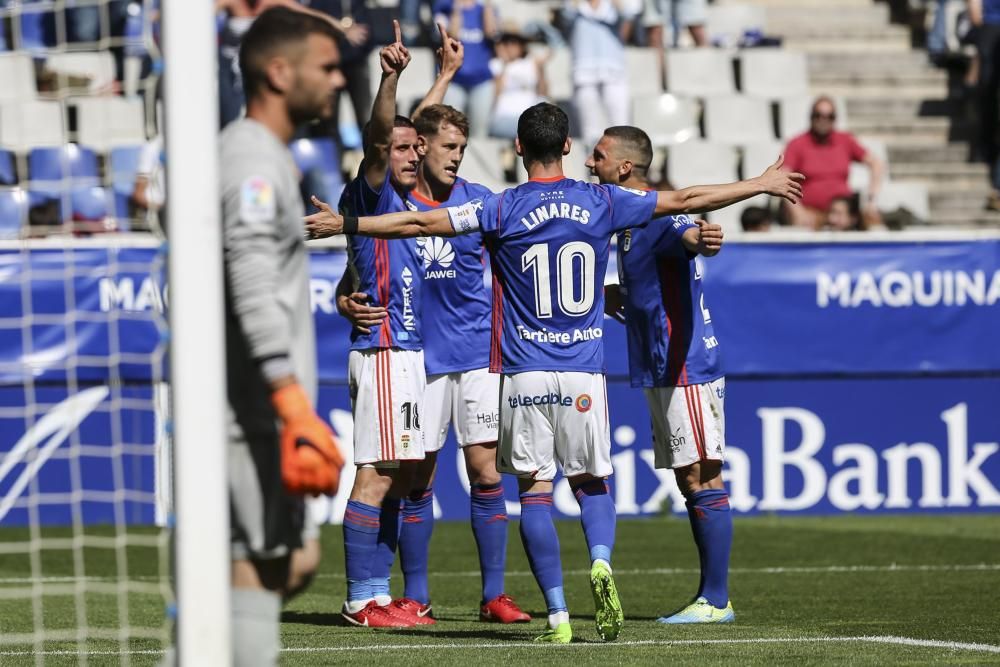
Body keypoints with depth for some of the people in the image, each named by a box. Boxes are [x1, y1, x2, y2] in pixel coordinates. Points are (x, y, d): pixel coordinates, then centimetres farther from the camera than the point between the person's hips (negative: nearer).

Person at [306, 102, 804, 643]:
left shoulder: (502, 209, -4)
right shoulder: (601, 203, 3)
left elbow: (419, 223, -4)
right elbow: (686, 199, 10)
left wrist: (343, 224, 6)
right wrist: (762, 185, 21)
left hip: (524, 372, -2)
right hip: (585, 371, 2)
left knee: (534, 490, 2)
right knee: (590, 482, 14)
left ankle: (558, 617, -4)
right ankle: (601, 562, -16)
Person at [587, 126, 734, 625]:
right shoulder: (630, 221, 17)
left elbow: (687, 237, -40)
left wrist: (704, 240, -60)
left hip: (686, 369, -10)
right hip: (663, 374, 10)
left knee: (701, 480, -8)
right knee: (691, 483, 11)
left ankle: (715, 600, -8)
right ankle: (711, 597, 14)